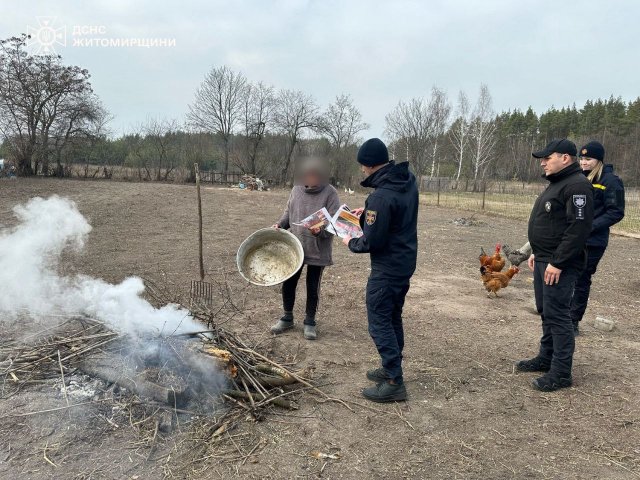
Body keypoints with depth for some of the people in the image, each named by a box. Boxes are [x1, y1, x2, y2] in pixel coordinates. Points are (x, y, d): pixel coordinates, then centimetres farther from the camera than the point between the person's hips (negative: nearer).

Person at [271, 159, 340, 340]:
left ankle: (309, 322, 28)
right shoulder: (297, 190, 3)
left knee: (313, 288, 9)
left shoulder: (330, 193, -11)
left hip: (318, 251, -4)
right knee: (288, 284, 12)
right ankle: (287, 318, 32)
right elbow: (288, 212, 15)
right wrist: (280, 224, -3)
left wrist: (320, 231, -32)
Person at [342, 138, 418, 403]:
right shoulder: (409, 182, 3)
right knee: (393, 318, 20)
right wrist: (367, 214, 12)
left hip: (387, 269, -10)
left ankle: (394, 383, 6)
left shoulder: (381, 196, -26)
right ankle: (391, 369, 32)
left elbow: (372, 242, -22)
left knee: (379, 322, 0)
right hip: (406, 264, 10)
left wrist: (351, 243, -3)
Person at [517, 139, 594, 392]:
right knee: (546, 311, 17)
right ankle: (546, 358, 30)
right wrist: (537, 253, 19)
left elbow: (579, 228, -24)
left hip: (560, 264, -10)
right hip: (544, 260, 10)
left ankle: (561, 372, 3)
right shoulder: (556, 183, 17)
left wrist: (557, 262, -24)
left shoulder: (577, 185, -16)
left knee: (557, 315, -6)